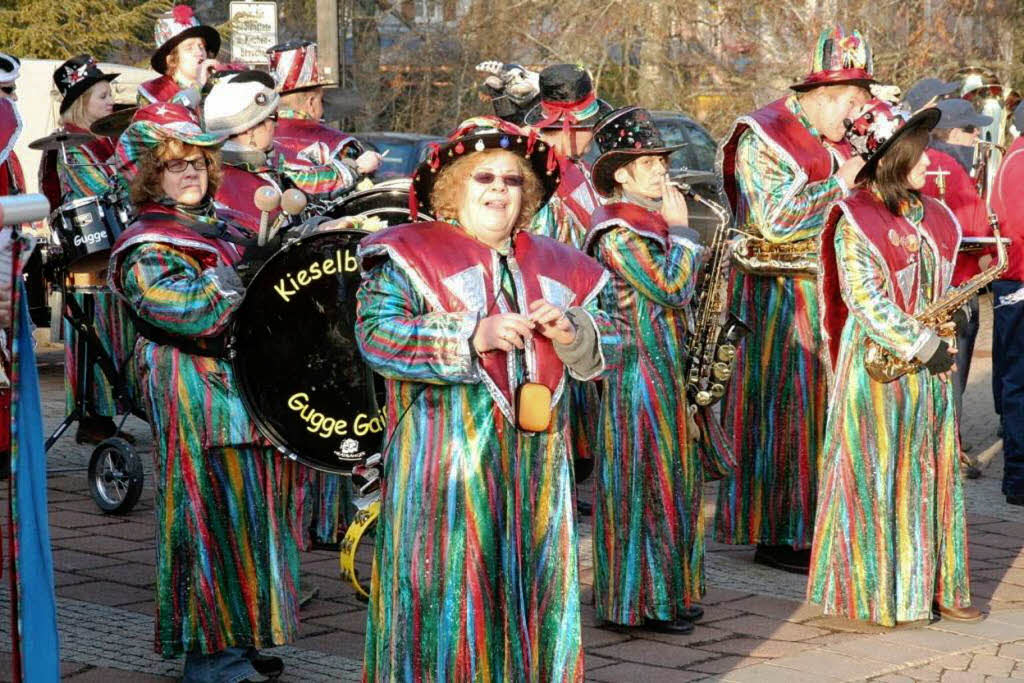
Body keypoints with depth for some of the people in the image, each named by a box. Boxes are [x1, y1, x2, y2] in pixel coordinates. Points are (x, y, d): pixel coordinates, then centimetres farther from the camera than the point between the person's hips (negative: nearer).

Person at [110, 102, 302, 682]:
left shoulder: (219, 228, 15)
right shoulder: (147, 249, -9)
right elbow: (199, 312, -23)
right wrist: (242, 262, -18)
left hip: (247, 389, 8)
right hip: (200, 399, -8)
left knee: (253, 508, 12)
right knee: (218, 516, -6)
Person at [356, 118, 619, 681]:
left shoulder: (554, 265, 17)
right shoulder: (409, 255, 0)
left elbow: (604, 349, 15)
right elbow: (376, 336, -14)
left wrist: (570, 329, -8)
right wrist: (476, 335, -20)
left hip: (536, 464, 5)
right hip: (445, 462, -5)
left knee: (529, 588, 8)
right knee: (449, 597, -5)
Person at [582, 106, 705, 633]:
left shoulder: (646, 223, 13)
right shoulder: (618, 232, -16)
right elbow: (671, 288, -19)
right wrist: (680, 229, -11)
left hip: (663, 368, 10)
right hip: (636, 369, -10)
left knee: (666, 477, 13)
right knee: (644, 480, -5)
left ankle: (670, 592, 21)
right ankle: (641, 602, 2)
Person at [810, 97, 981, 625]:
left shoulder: (931, 214, 12)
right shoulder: (856, 220, -11)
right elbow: (863, 299, -17)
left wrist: (944, 332, 5)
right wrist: (922, 346, -18)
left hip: (930, 364, 7)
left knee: (934, 472, 9)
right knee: (878, 476, -2)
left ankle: (936, 586, 17)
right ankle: (877, 594, 7)